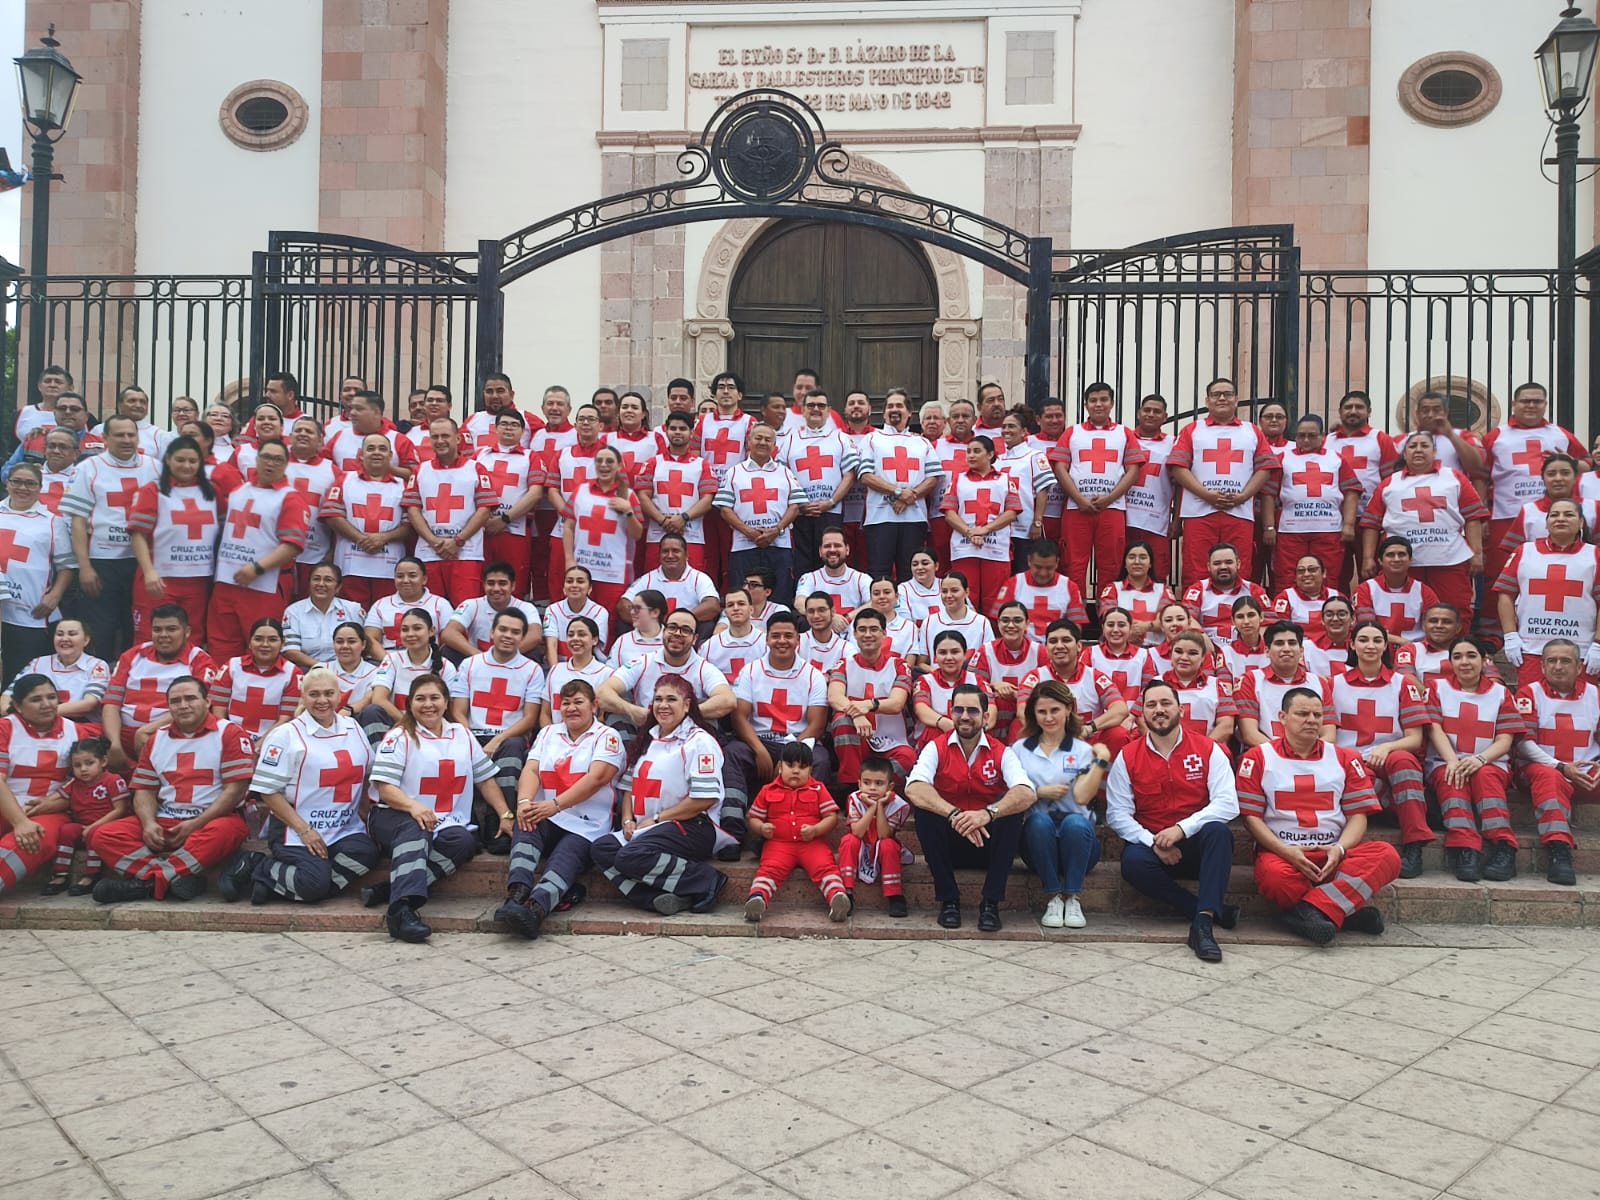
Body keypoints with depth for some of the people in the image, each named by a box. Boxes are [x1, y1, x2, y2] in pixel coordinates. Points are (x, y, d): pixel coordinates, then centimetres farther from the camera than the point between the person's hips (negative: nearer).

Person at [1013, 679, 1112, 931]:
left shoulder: (1082, 750, 9)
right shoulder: (1019, 749, 13)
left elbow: (1082, 797, -8)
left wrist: (1101, 761, -12)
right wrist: (1040, 792, -10)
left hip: (1077, 835, 0)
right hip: (1038, 835, 1)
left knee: (1075, 822, -35)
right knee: (1040, 820, -34)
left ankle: (1072, 898, -21)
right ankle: (1053, 898, -22)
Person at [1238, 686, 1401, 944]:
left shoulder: (1345, 758, 15)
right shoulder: (1258, 757, 6)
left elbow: (1358, 814, 9)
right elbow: (1251, 816, 1)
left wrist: (1339, 849, -11)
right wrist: (1285, 850, -15)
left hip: (1334, 854, 3)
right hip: (1281, 852, -3)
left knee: (1387, 855, -26)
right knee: (1274, 876, -39)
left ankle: (1311, 910, -33)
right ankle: (1346, 912, -20)